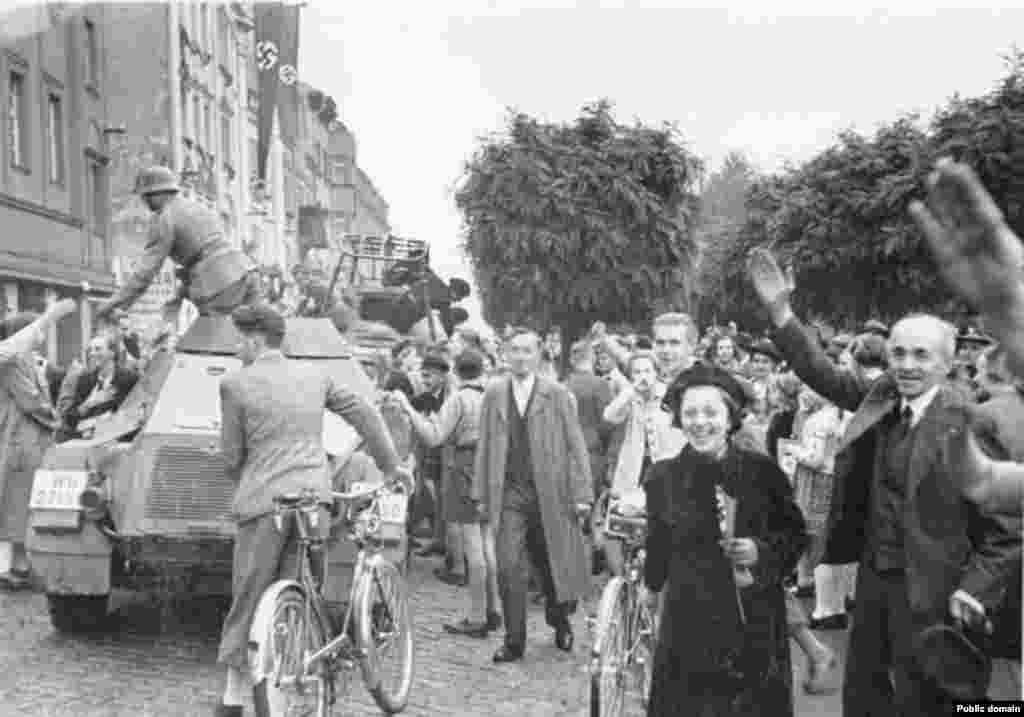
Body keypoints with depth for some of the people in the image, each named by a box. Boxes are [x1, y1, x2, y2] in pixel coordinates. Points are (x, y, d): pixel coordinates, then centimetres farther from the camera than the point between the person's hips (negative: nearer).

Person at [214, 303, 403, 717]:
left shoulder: (236, 384, -1)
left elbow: (232, 456, 3)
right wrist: (391, 466, 24)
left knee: (248, 602, 7)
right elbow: (366, 416, 14)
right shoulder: (314, 376, 11)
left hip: (264, 503, -3)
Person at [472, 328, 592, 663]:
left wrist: (581, 493, -8)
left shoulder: (558, 395, 0)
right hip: (509, 494, 1)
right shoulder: (493, 394, 6)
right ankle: (514, 641, 6)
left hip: (550, 492, -1)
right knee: (509, 569, -5)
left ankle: (560, 622, 36)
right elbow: (485, 445, 8)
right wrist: (481, 493, 3)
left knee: (553, 565, 10)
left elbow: (575, 446, -2)